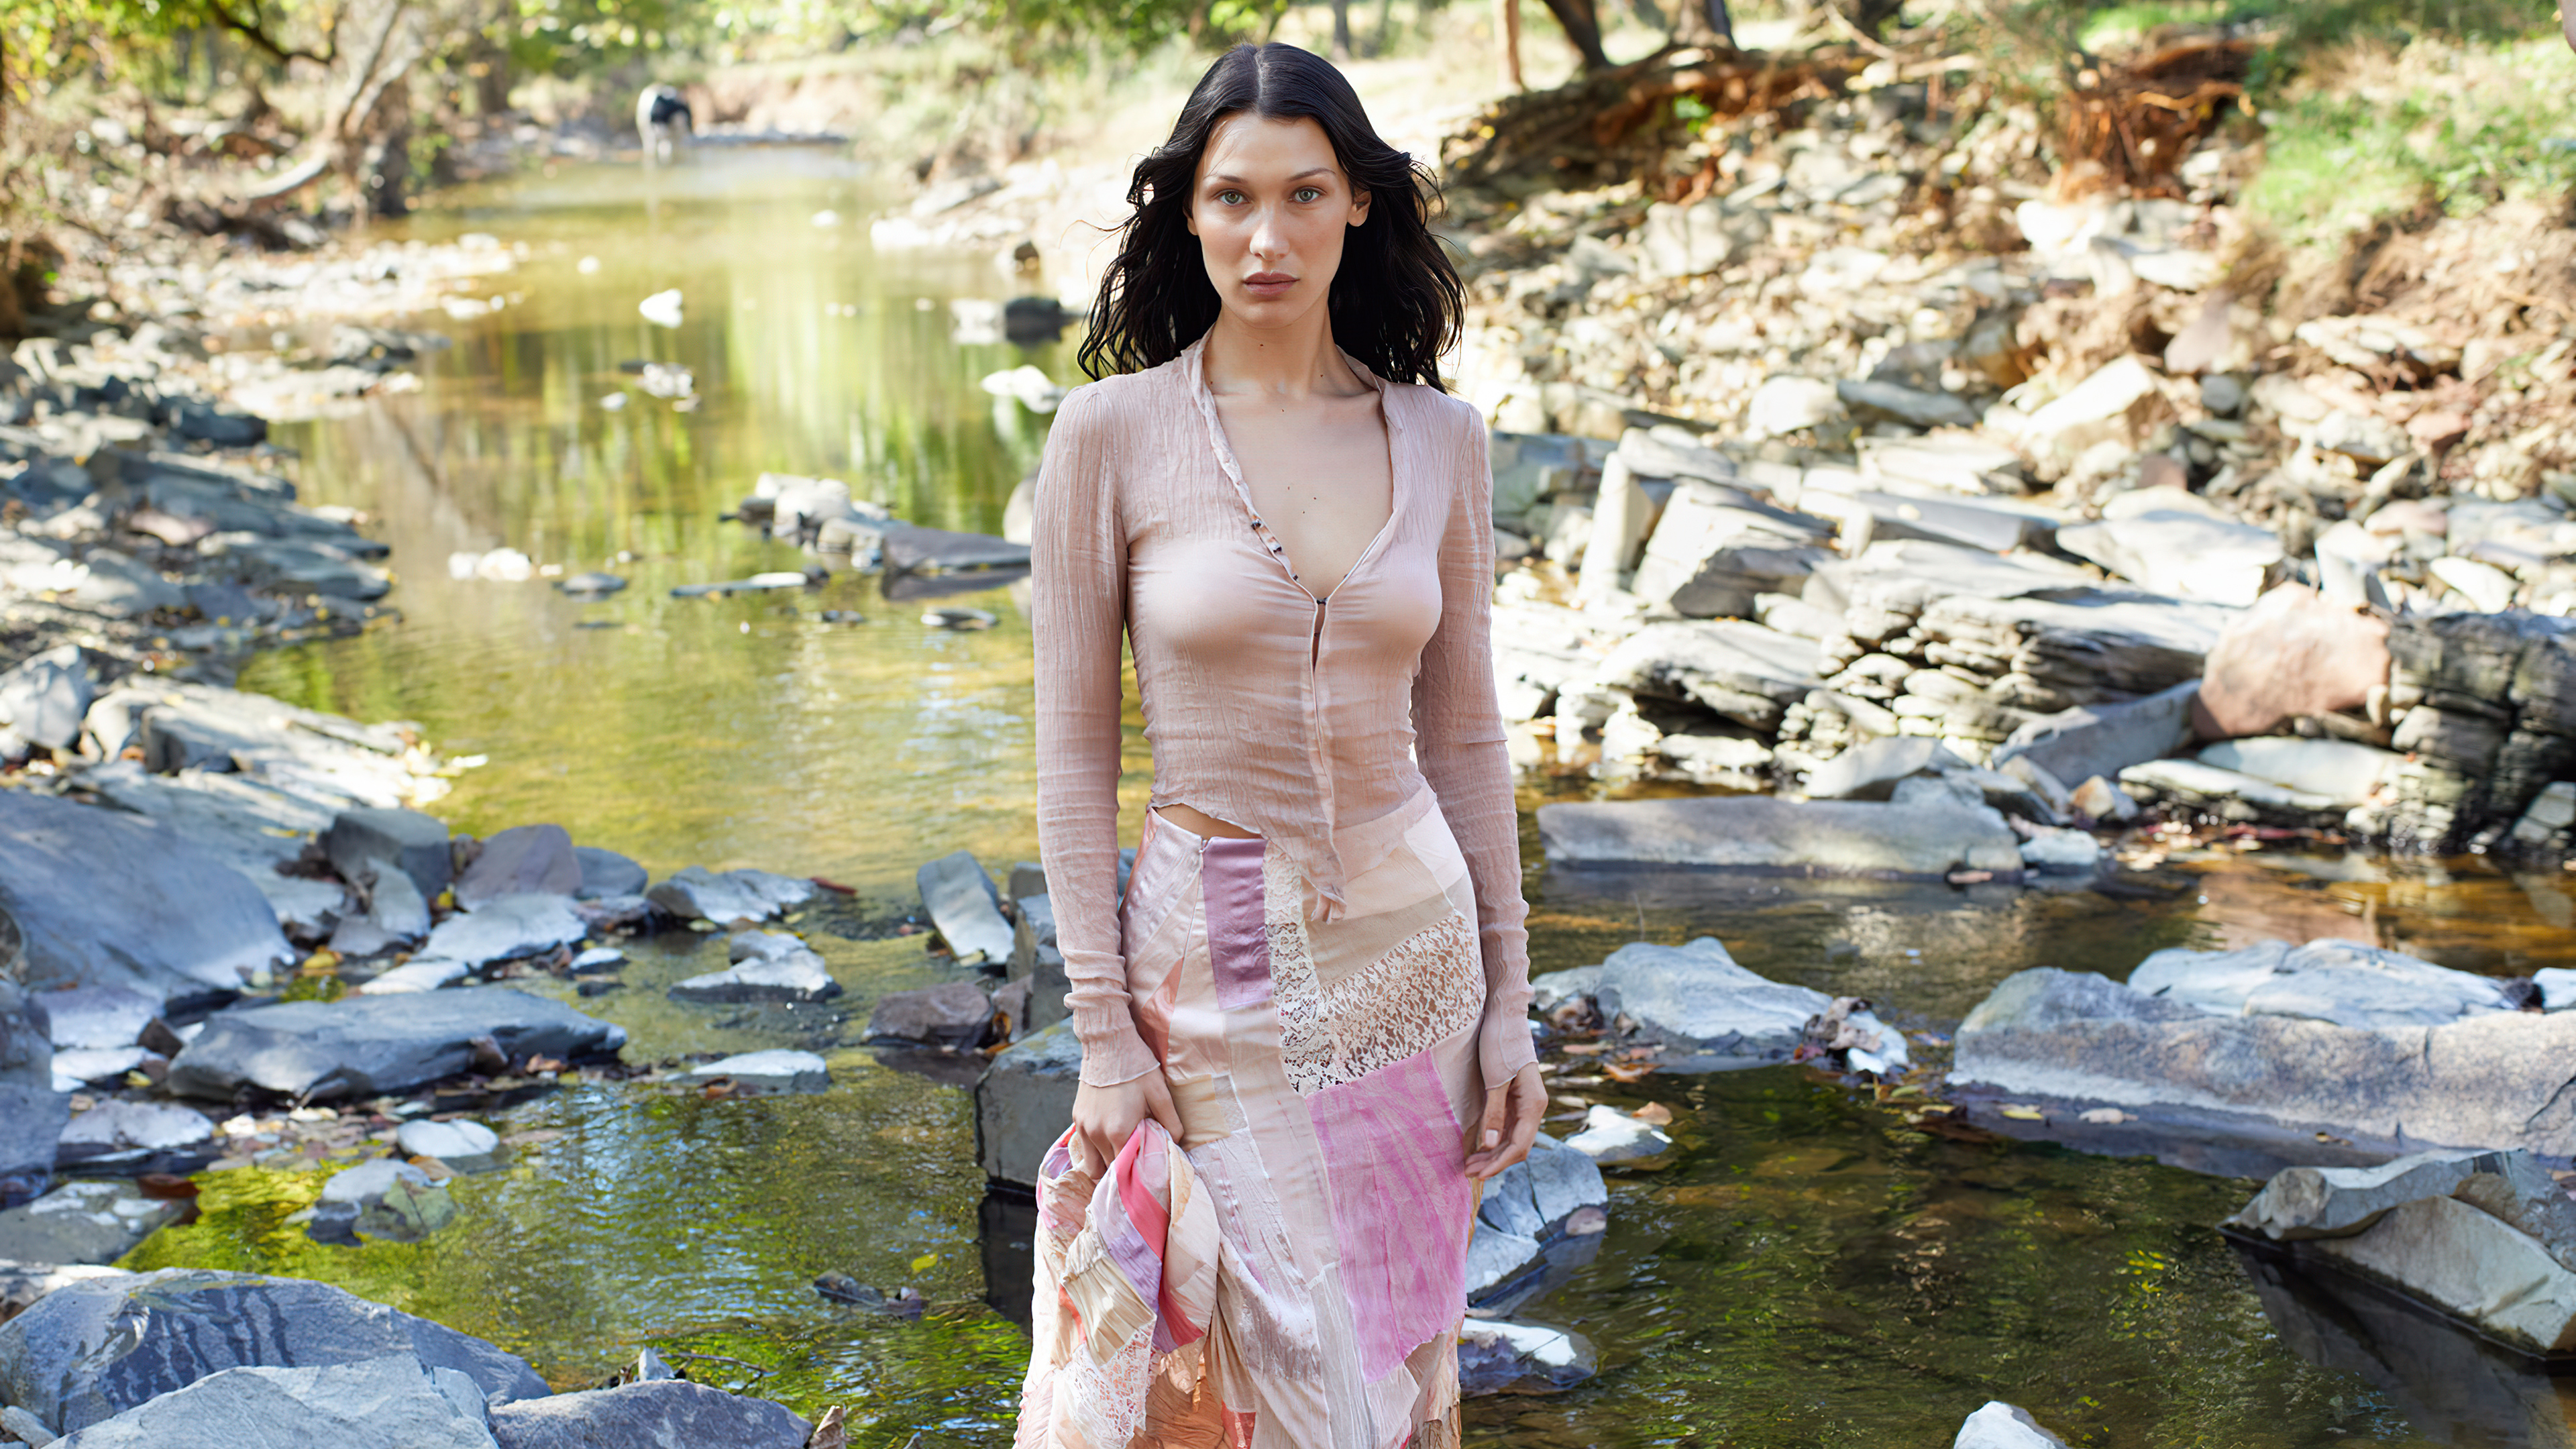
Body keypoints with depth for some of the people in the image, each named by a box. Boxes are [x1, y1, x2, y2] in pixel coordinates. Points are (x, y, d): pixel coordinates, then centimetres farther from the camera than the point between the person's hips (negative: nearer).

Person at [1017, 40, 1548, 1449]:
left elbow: (1463, 734, 7)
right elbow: (1073, 748, -6)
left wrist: (1509, 1000, 6)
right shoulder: (1112, 432, -8)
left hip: (1411, 946, 3)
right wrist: (1101, 1027, -9)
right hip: (1214, 962, -3)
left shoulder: (1437, 437, 1)